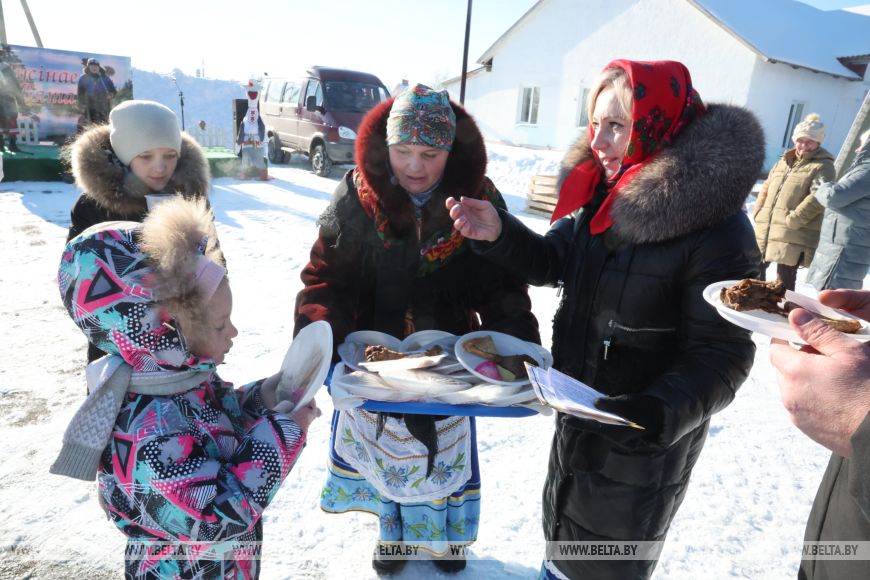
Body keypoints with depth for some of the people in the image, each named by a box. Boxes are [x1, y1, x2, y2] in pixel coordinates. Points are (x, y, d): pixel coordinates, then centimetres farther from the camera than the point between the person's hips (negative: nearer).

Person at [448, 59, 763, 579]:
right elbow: (554, 262, 4)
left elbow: (721, 356, -21)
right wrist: (499, 234, -14)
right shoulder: (605, 195, -3)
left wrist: (651, 416, -36)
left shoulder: (717, 230, -24)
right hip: (577, 418, 7)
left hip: (643, 444, -6)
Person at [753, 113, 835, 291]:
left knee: (784, 282, -5)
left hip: (793, 237, -7)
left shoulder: (823, 166, -2)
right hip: (765, 231, 7)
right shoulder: (784, 161, 20)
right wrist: (758, 213, 9)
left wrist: (792, 220, -22)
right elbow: (766, 187, 23)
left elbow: (818, 197, -16)